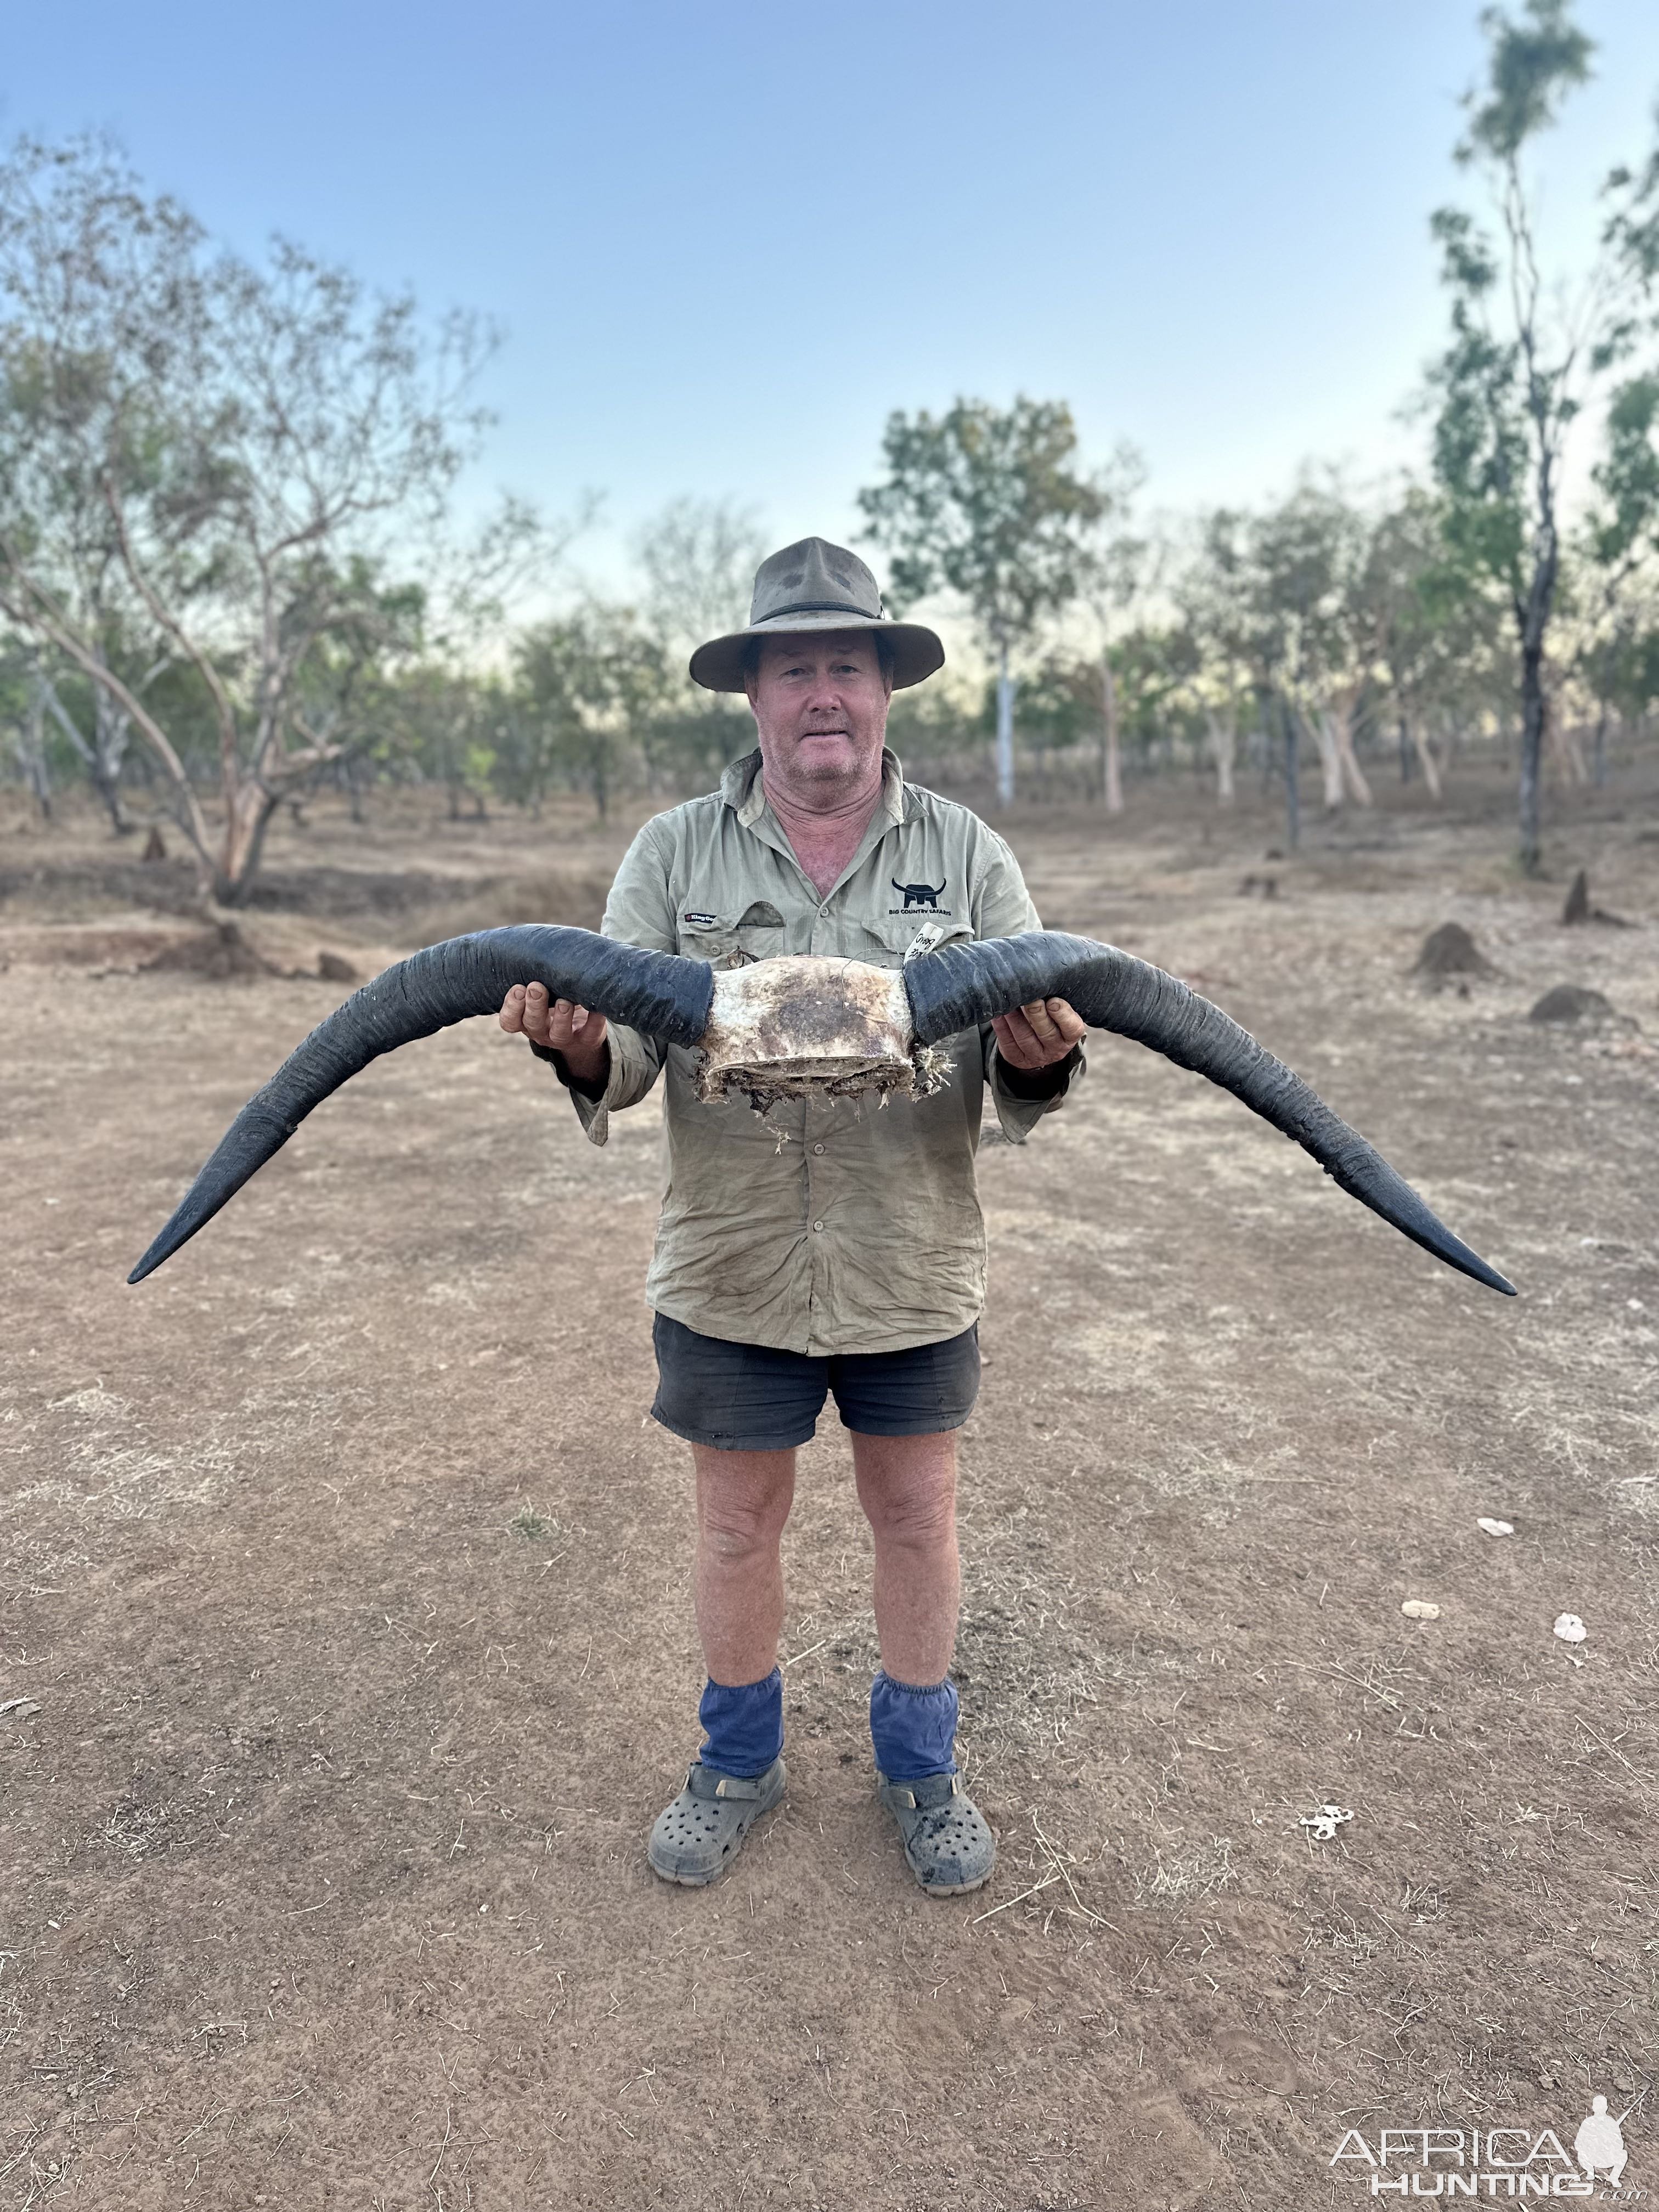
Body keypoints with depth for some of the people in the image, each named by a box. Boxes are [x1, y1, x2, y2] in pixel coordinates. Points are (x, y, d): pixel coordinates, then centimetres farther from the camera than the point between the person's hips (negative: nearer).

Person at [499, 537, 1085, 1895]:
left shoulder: (966, 854, 0)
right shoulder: (673, 854, 0)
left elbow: (1025, 1075, -3)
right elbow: (628, 1060, -4)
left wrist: (1040, 1063, -27)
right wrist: (585, 1050, -27)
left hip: (916, 1271, 0)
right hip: (730, 1272, 0)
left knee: (918, 1518, 15)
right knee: (738, 1524, 15)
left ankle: (922, 1763, 41)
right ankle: (739, 1760, 42)